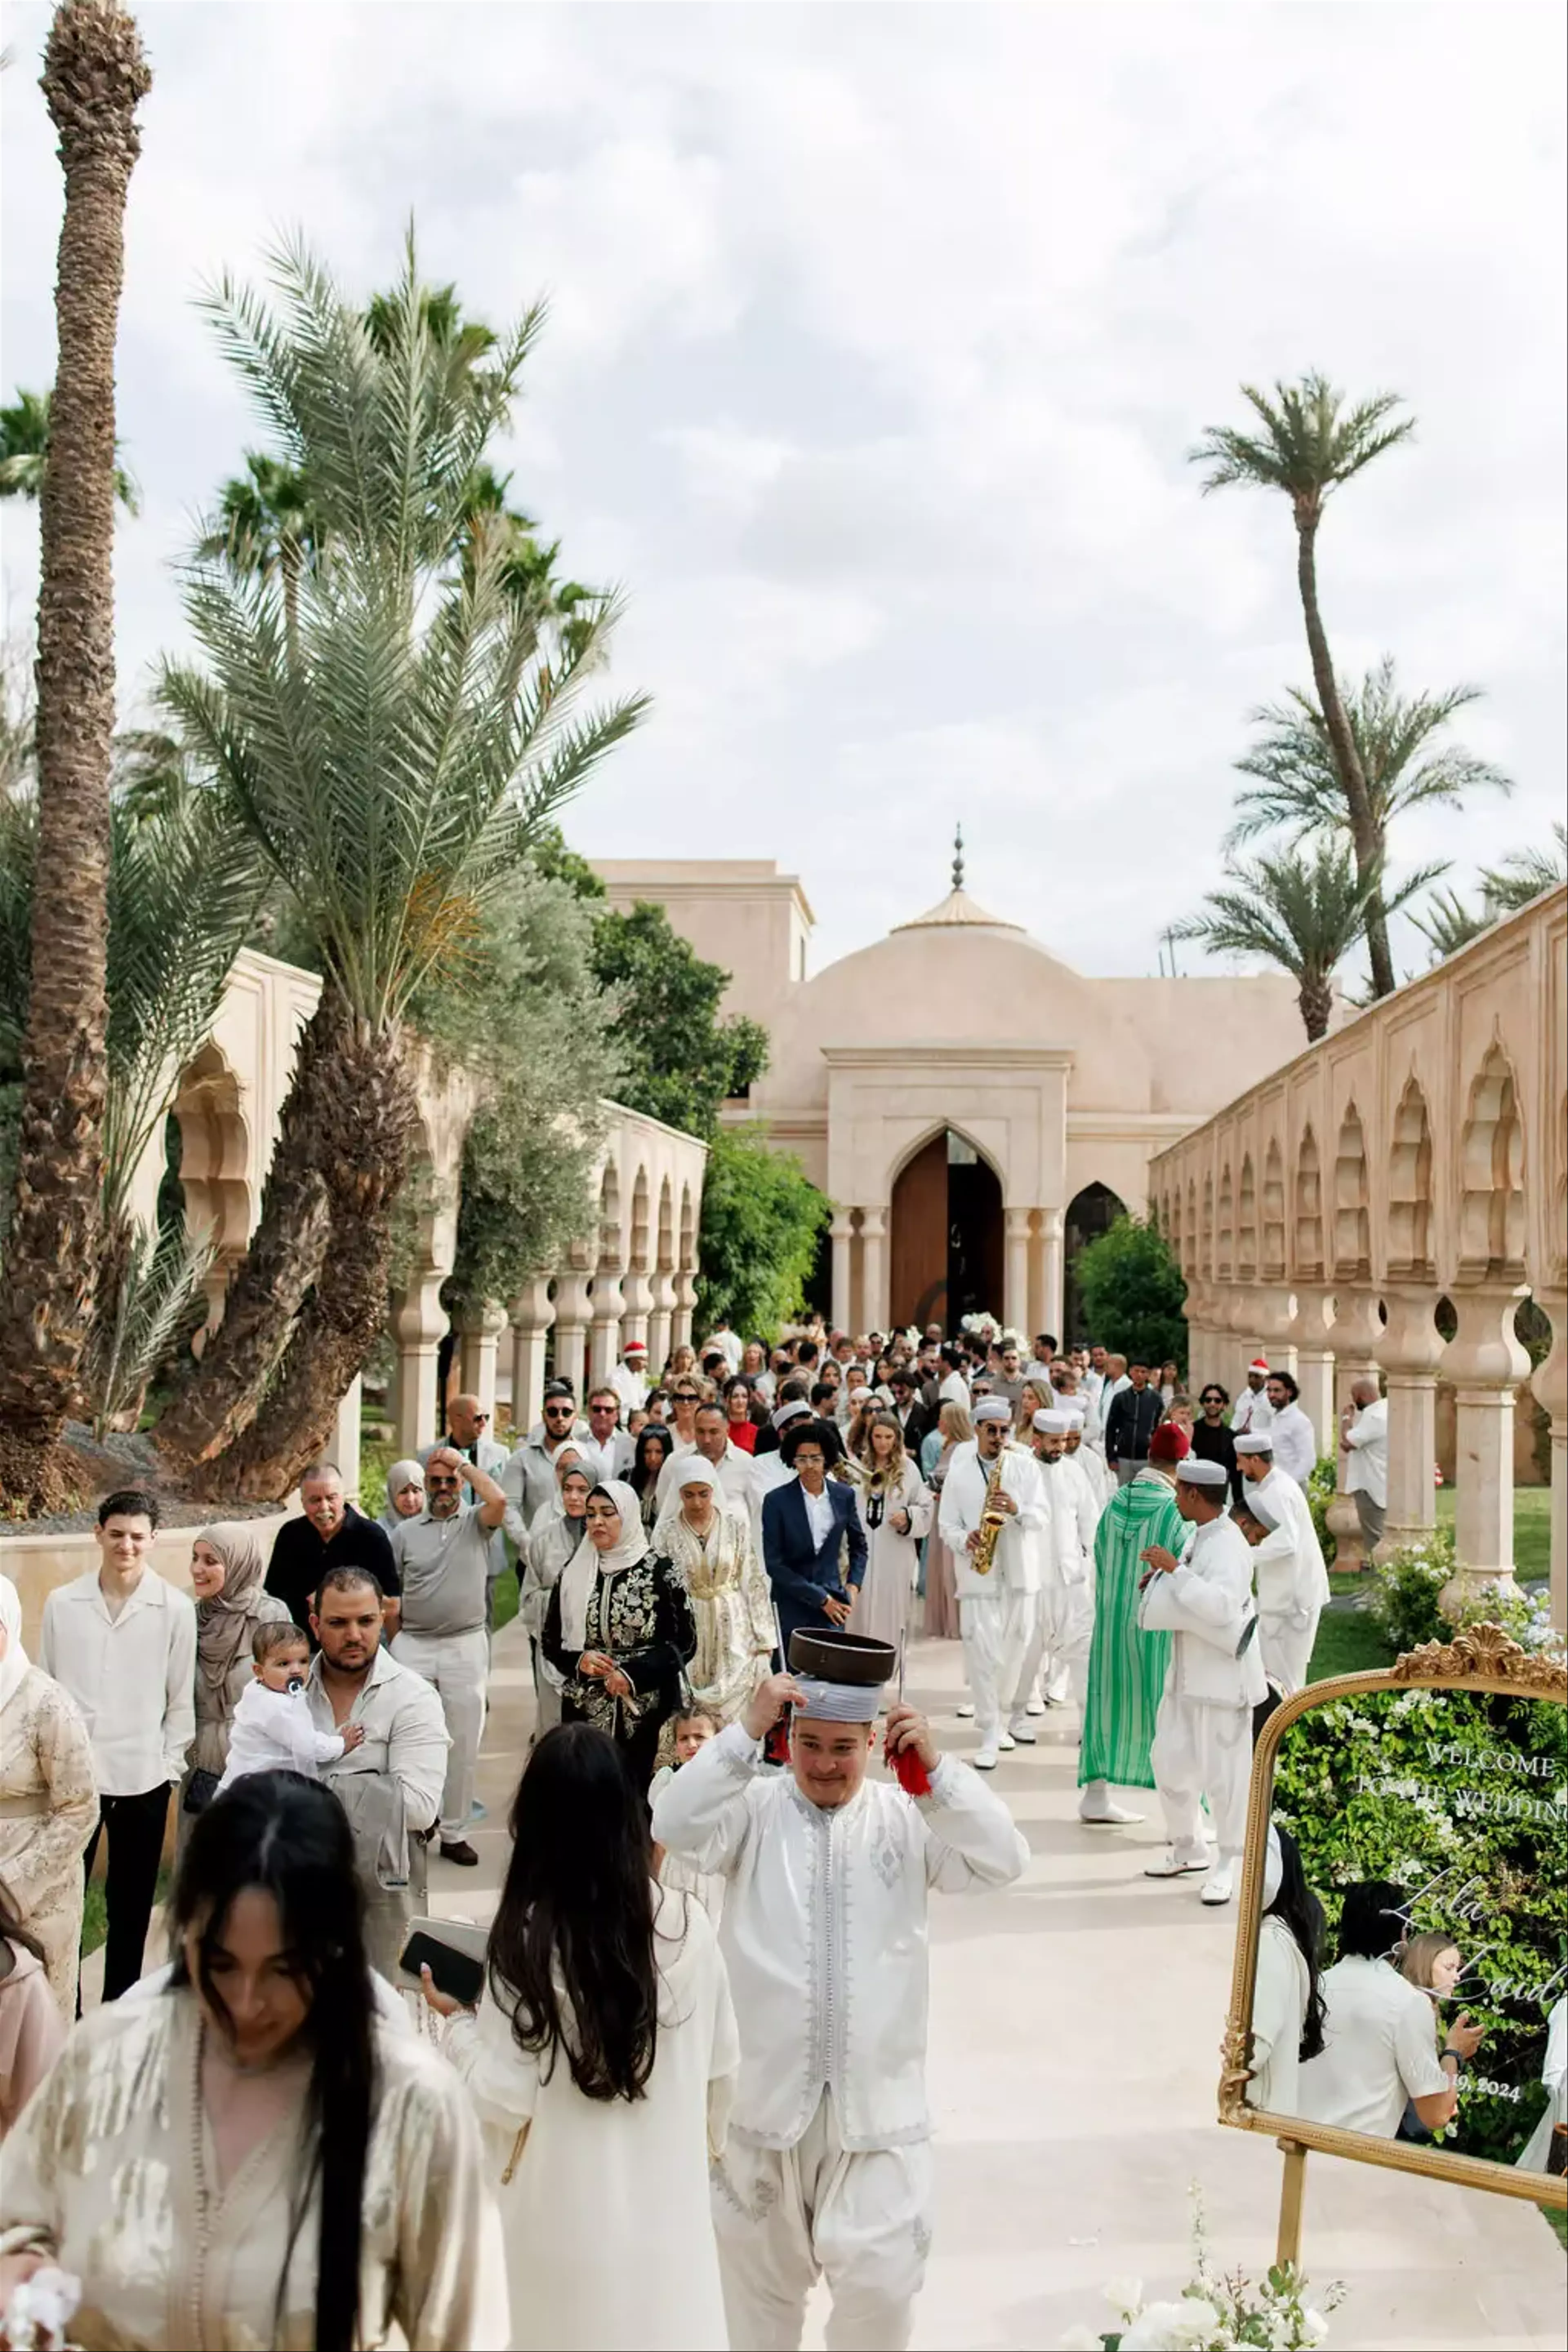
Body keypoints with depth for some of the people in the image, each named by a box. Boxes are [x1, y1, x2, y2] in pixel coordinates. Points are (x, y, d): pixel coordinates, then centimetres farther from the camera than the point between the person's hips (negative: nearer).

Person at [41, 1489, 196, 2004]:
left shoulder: (177, 1608, -4)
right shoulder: (62, 1603, 0)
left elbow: (182, 1696, 1)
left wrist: (170, 1764, -2)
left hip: (143, 1778, -1)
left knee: (130, 1905, 10)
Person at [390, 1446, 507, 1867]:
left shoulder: (476, 1522, 3)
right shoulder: (407, 1532, 9)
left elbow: (498, 1500, -20)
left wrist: (463, 1461, -10)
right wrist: (394, 1642, 2)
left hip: (466, 1646, -1)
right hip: (413, 1646, 1)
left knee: (463, 1745, 6)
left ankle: (454, 1833, 16)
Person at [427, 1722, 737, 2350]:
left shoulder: (526, 1940, -18)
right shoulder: (686, 1922, -8)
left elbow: (504, 2101, -15)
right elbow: (722, 2064, 3)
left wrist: (456, 2022, 1)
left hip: (570, 2212, -3)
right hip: (669, 2200, 3)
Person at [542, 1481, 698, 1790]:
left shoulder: (660, 1570, -3)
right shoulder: (575, 1573, 9)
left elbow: (685, 1641, -3)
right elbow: (550, 1640, 13)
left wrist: (633, 1674, -13)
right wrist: (578, 1661, -7)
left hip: (646, 1710, -3)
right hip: (584, 1710, 3)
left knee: (639, 1795, -6)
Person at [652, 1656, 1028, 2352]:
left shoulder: (907, 1817, 1)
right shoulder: (754, 1808, -3)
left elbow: (1001, 1862, -10)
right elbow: (676, 1828, -21)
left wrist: (938, 1768, -22)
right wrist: (748, 1730, -27)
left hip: (877, 2098, 0)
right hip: (765, 2092, 0)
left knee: (879, 2281, 0)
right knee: (761, 2276, 15)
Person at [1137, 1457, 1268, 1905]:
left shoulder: (1228, 1546, -19)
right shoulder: (1198, 1537, 10)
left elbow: (1219, 1605, -32)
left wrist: (1175, 1569, -28)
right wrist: (1165, 1579, 5)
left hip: (1222, 1678, -10)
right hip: (1187, 1674, 10)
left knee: (1223, 1774, -1)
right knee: (1169, 1760, 15)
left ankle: (1227, 1865, 12)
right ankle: (1187, 1848, 31)